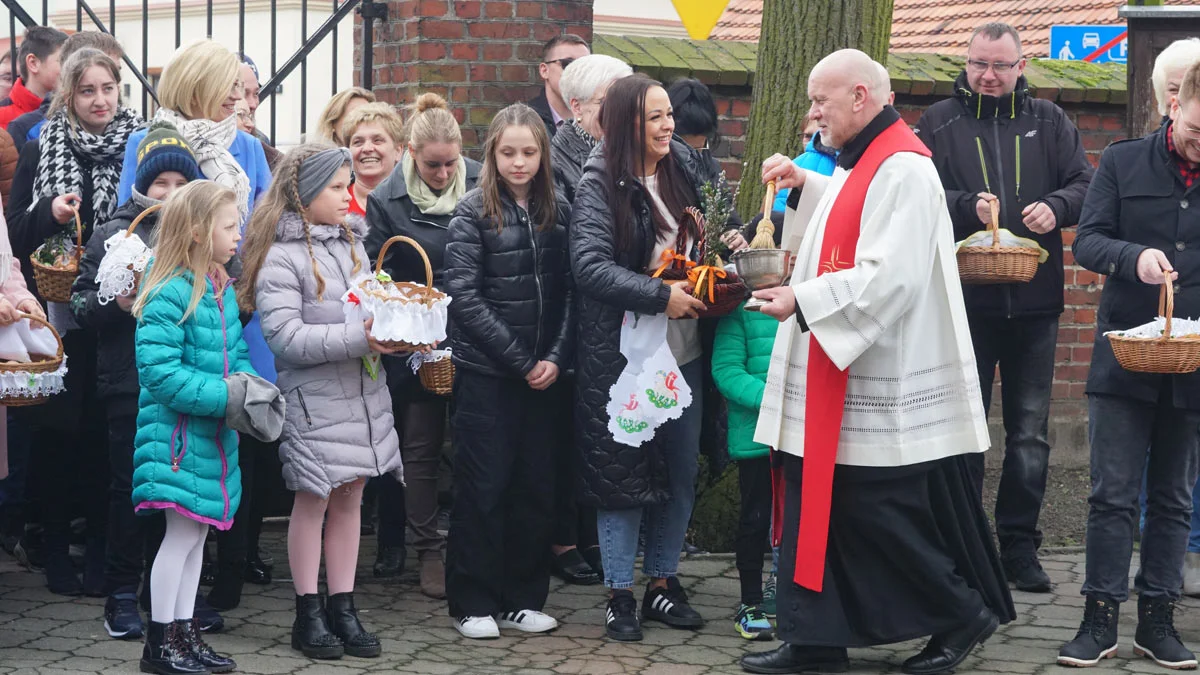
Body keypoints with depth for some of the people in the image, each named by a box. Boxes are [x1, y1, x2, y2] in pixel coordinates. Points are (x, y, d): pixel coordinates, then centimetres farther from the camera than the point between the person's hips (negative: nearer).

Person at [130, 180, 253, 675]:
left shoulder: (223, 290, 10)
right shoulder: (169, 294, -19)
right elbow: (159, 369, -24)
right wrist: (222, 396, -24)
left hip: (214, 434, 9)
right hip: (177, 432, -9)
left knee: (196, 534, 14)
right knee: (181, 533, -4)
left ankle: (185, 631, 23)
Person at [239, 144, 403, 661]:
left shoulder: (352, 244, 12)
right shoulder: (281, 256, -12)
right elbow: (285, 336, -20)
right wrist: (357, 338, -25)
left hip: (362, 392, 7)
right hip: (314, 398, -7)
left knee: (349, 498, 10)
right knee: (313, 500, 2)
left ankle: (343, 608, 18)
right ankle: (308, 614, 12)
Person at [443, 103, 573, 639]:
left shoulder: (557, 213, 7)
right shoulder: (473, 214, -5)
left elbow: (569, 293, 7)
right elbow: (464, 297, -10)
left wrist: (556, 358, -7)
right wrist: (520, 361, -13)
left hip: (541, 375, 4)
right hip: (485, 374, -4)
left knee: (535, 486, 8)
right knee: (484, 487, 1)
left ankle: (523, 598, 18)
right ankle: (473, 604, 10)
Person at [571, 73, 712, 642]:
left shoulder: (685, 167, 6)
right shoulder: (600, 184, -10)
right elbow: (591, 266, -19)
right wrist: (661, 296, -23)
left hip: (683, 351, 5)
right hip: (622, 356, -5)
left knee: (681, 472, 10)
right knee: (622, 473, 2)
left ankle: (662, 584, 24)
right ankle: (620, 595, 13)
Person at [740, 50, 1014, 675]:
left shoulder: (902, 171, -19)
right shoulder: (863, 161, 13)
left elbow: (888, 277, -26)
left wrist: (803, 301, -19)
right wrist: (803, 185, 17)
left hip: (883, 386, -10)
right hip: (840, 377, 10)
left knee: (886, 516, -1)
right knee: (817, 504, 9)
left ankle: (963, 613, 17)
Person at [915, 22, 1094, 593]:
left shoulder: (1048, 122, 8)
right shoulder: (939, 123, 2)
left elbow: (1084, 183, 5)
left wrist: (1056, 206, -15)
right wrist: (968, 206, -21)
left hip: (1034, 303, 2)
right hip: (964, 301, -2)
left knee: (1030, 431, 7)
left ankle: (1020, 546, 15)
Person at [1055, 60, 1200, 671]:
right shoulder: (1124, 163, 1)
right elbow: (1086, 241, -2)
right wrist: (1134, 256, -22)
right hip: (1124, 356, -1)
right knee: (1113, 495, -1)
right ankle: (1100, 619, 5)